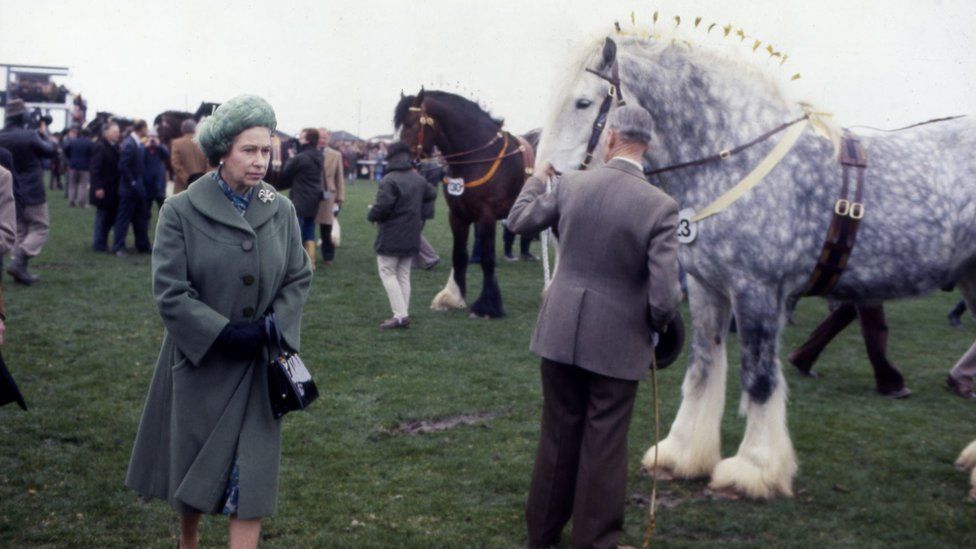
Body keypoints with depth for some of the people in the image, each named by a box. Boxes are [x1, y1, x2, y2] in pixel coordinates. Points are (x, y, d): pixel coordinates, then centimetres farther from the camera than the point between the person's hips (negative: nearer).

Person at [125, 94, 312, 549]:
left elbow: (298, 279, 5)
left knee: (253, 472, -3)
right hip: (200, 361, -2)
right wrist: (225, 333, -19)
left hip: (258, 365, 2)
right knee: (192, 465, 14)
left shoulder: (281, 211, -1)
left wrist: (274, 329, -11)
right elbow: (170, 293, -13)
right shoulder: (181, 212, -11)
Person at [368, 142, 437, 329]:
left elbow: (382, 206, -25)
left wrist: (372, 216, -7)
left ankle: (400, 315, -8)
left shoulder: (389, 180, -19)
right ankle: (404, 314, 15)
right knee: (404, 274, 15)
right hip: (412, 236, 7)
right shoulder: (420, 179, 6)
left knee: (388, 273, 1)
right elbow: (431, 195, 23)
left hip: (391, 237, -7)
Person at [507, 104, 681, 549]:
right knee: (604, 447, 9)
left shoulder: (571, 184, -8)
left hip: (561, 332, 3)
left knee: (557, 436, 19)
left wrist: (538, 177, 25)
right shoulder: (660, 206, -17)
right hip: (619, 343, -3)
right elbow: (664, 296, -19)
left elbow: (519, 221, 9)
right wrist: (657, 326, 3)